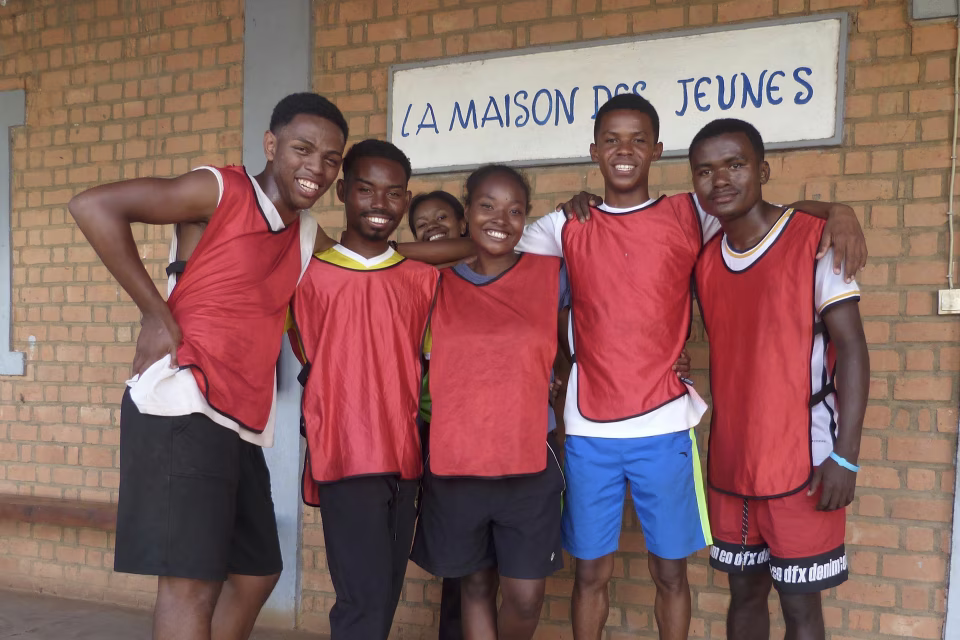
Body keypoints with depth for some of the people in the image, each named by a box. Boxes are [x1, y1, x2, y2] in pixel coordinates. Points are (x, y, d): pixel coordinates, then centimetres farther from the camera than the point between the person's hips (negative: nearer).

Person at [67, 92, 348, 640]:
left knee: (257, 573, 16)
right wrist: (155, 312, -14)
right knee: (191, 580, -9)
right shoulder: (220, 190, -5)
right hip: (183, 410, -8)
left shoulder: (309, 234, 16)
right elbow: (94, 205, -12)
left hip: (241, 424, 8)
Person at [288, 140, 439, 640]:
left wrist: (428, 449, 11)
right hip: (344, 458, -4)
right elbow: (305, 363, 11)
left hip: (405, 459, 4)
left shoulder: (424, 279, 9)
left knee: (386, 596, 11)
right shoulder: (309, 274, 0)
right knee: (364, 598, -10)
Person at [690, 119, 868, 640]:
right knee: (744, 590, 16)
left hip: (801, 466, -5)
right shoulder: (703, 257, 5)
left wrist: (845, 456, -17)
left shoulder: (816, 242, -10)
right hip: (729, 464, 5)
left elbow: (850, 347, -11)